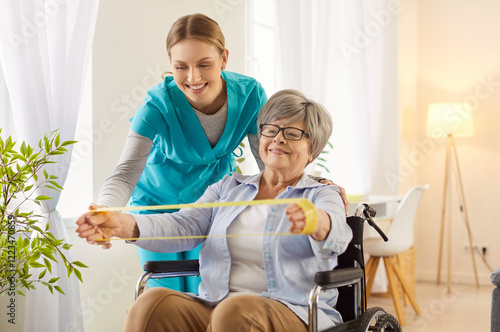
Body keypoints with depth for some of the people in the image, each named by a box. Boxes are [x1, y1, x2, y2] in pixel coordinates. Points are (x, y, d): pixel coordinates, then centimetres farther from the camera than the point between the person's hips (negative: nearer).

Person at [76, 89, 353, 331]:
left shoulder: (322, 195, 10)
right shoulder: (228, 187, 21)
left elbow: (338, 236, -15)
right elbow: (183, 225, 4)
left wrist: (317, 222, -42)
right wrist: (125, 225, -18)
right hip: (214, 308, 3)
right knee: (154, 303, -26)